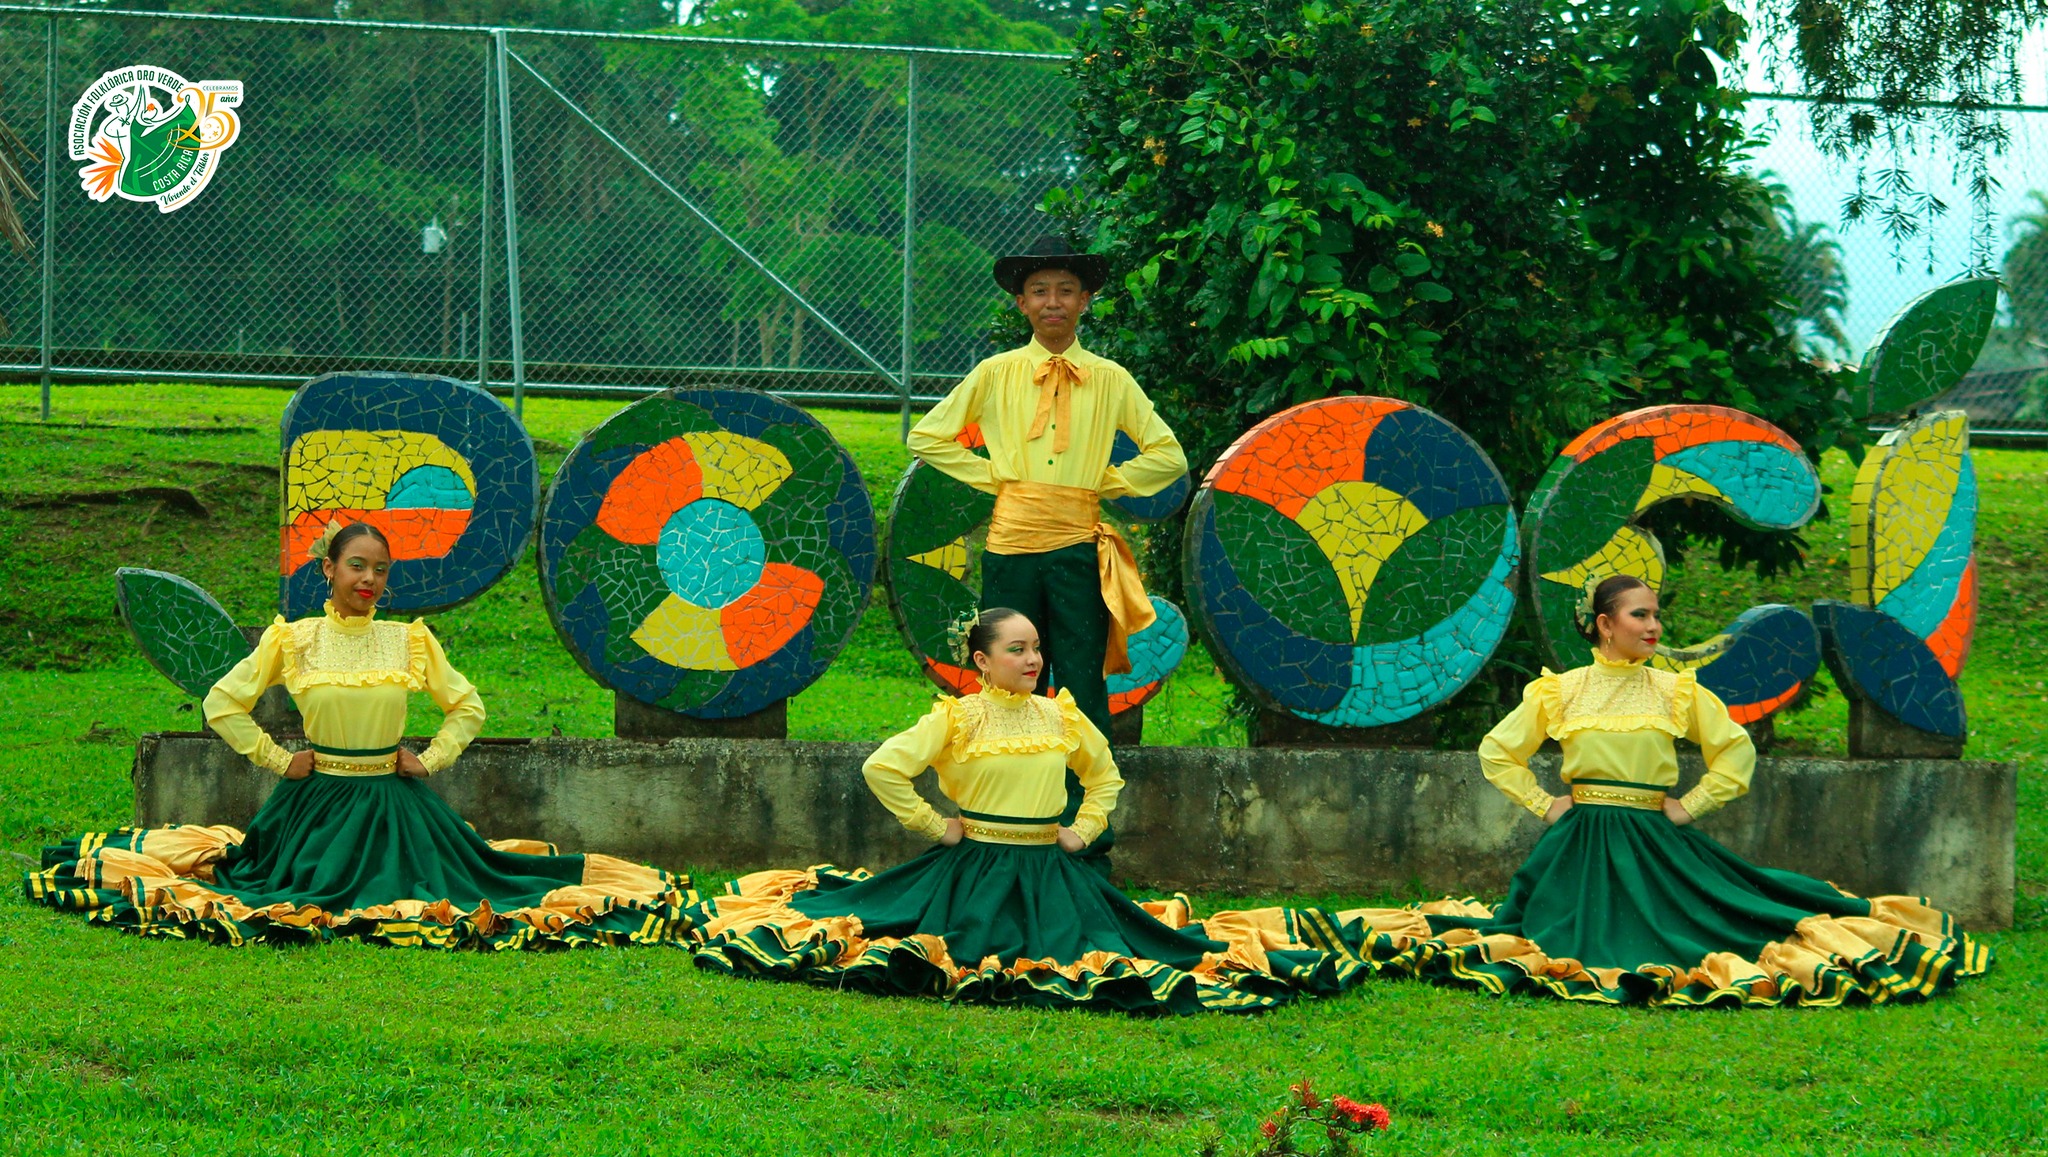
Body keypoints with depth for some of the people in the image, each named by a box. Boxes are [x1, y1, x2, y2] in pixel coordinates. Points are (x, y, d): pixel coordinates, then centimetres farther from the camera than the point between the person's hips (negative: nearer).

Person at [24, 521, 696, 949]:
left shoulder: (410, 642, 1)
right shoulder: (293, 640, -4)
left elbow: (467, 707, 13)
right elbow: (223, 703, 0)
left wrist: (431, 760, 2)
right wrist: (275, 760, -3)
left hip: (392, 803, 1)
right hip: (316, 803, -1)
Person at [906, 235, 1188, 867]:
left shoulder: (1110, 381, 6)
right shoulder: (996, 375, 6)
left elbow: (1168, 456, 11)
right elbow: (927, 438, 13)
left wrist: (1102, 483, 3)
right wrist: (993, 476, 4)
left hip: (1077, 549, 0)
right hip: (1010, 551, 0)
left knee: (1084, 697, -2)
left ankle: (1090, 853, 1)